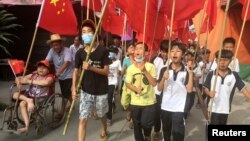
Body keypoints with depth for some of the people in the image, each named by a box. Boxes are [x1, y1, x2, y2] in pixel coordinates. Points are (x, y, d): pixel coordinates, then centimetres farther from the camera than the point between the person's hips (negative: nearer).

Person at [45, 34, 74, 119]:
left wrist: (58, 72, -50)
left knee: (65, 93, -9)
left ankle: (62, 112, 1)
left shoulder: (66, 50, -23)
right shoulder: (52, 51, -8)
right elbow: (46, 61, -17)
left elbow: (66, 63, -37)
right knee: (66, 92, 17)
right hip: (60, 76, 6)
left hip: (68, 75, -6)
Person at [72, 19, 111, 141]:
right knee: (83, 119, -4)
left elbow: (106, 71, -13)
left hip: (101, 90, -1)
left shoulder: (103, 51, -12)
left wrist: (91, 68, -27)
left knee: (102, 115, 23)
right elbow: (76, 71, -2)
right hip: (85, 90, 1)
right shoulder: (80, 52, -3)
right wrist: (74, 88, -14)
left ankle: (104, 130, 55)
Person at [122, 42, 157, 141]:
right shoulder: (131, 68, 0)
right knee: (137, 126, 12)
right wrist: (135, 89, -16)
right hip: (135, 102, 3)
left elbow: (154, 83, -13)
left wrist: (145, 71, -22)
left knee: (145, 123, -7)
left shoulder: (150, 66, -7)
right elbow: (127, 83, 3)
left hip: (149, 102, -2)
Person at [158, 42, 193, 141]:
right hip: (165, 107, 3)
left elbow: (189, 90, -11)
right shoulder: (164, 70, -1)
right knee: (166, 131, 20)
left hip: (179, 108, -2)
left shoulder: (186, 71, -3)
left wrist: (190, 73, -17)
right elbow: (159, 88, -3)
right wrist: (164, 78, -20)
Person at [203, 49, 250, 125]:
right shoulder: (211, 74, -8)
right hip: (213, 108, -2)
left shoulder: (234, 75, -4)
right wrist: (209, 93, -24)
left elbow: (243, 89, -4)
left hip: (225, 109, 2)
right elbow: (205, 88, -3)